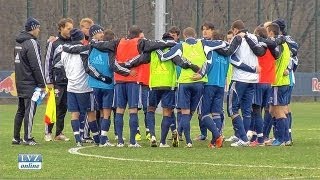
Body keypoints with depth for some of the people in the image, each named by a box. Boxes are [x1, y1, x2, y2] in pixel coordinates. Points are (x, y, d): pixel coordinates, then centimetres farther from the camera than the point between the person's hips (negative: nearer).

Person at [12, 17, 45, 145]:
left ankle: (16, 137, 14)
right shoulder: (32, 43, -14)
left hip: (20, 82, 9)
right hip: (30, 84, -9)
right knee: (30, 110, -5)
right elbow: (36, 66, -16)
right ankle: (27, 138, -5)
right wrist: (42, 84, -11)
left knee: (20, 111, 13)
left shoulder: (19, 43, 13)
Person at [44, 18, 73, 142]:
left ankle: (59, 133, 12)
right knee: (53, 107, -4)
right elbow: (48, 62, 0)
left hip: (69, 81, 4)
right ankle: (48, 132, 2)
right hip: (57, 82, -4)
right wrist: (49, 81, -6)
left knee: (63, 108, 7)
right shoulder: (53, 43, 1)